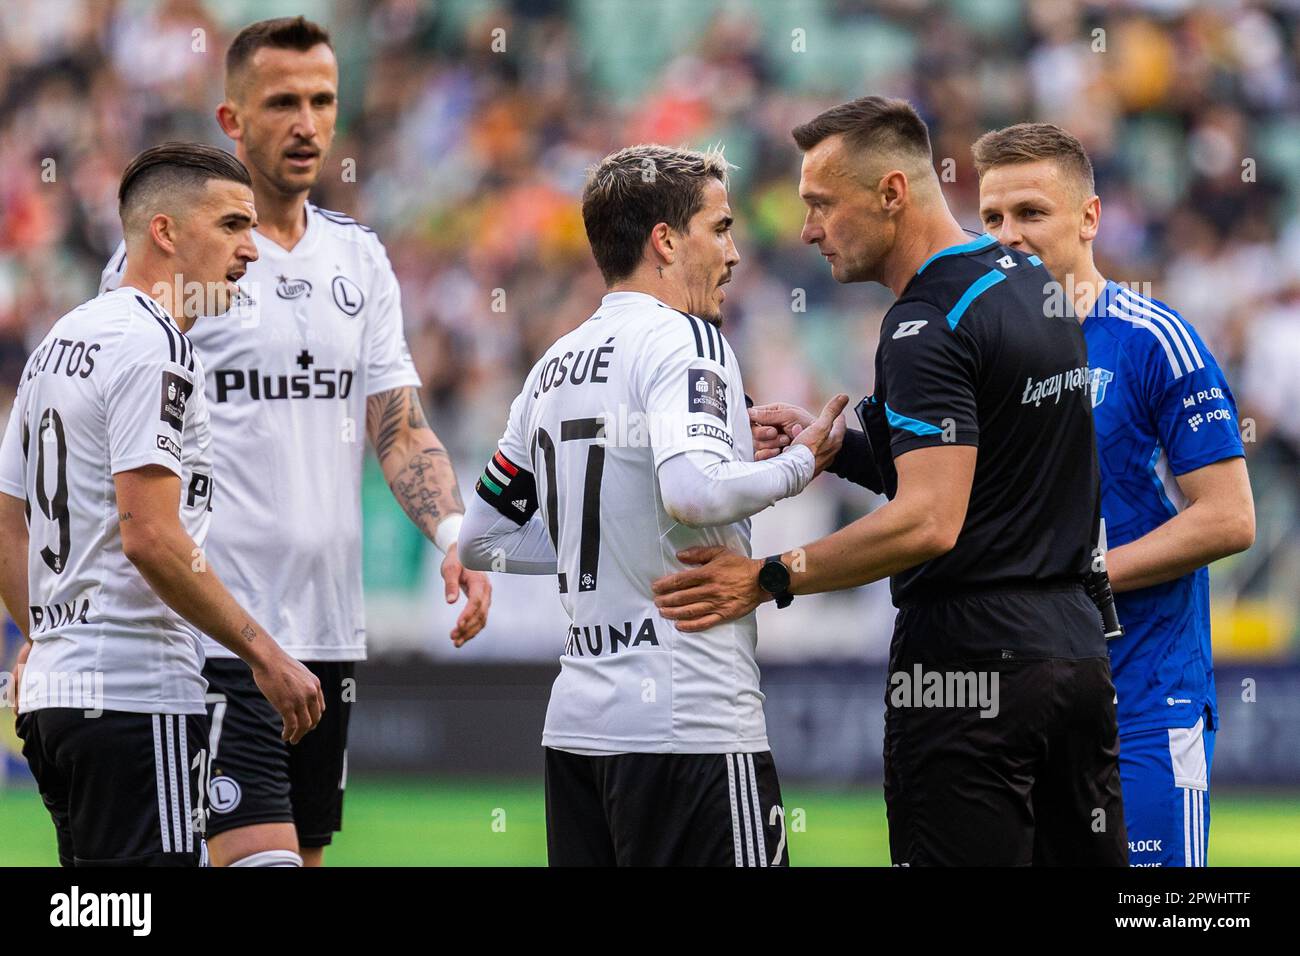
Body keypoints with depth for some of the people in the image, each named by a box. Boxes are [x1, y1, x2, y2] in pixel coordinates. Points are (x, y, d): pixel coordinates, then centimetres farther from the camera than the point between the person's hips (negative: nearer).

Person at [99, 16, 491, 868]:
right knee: (258, 858, -17)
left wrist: (453, 534, -8)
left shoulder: (360, 259, 13)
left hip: (329, 629, 6)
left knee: (307, 851, 9)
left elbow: (400, 427, 11)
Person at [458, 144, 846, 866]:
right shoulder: (684, 340, -8)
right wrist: (799, 463, -10)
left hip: (576, 720, 8)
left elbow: (479, 540, 22)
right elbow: (693, 492, -26)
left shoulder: (553, 366, 16)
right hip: (689, 722, -8)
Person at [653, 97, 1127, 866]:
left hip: (970, 660, -9)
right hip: (1075, 650, 9)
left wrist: (768, 579, -21)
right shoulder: (1030, 282, 12)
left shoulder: (927, 326, -16)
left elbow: (929, 522, -25)